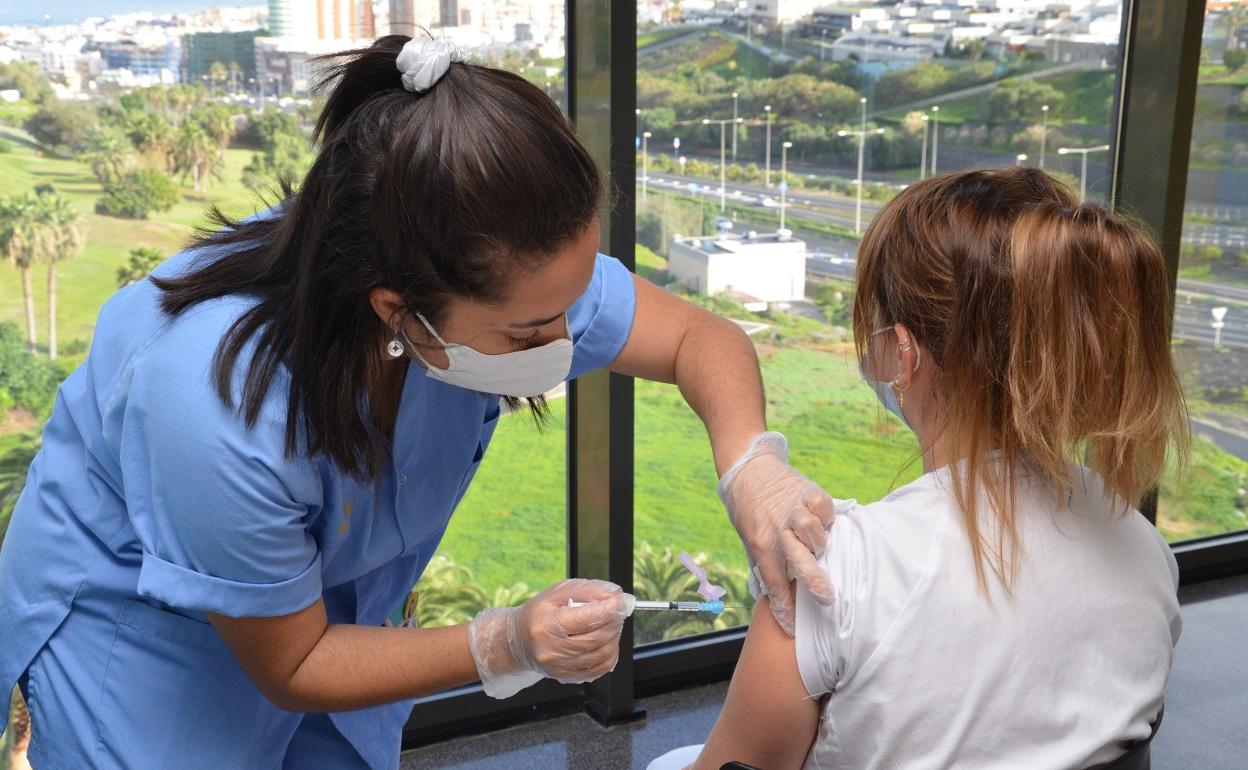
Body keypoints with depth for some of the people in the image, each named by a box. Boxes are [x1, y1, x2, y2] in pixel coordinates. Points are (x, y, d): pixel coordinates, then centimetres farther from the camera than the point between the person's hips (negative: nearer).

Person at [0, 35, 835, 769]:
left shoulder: (504, 274, -29)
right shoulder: (221, 416, -41)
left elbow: (702, 337, -15)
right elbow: (289, 670, -24)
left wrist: (749, 464, -34)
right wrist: (505, 645, -34)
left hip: (321, 595, 5)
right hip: (130, 627, -4)